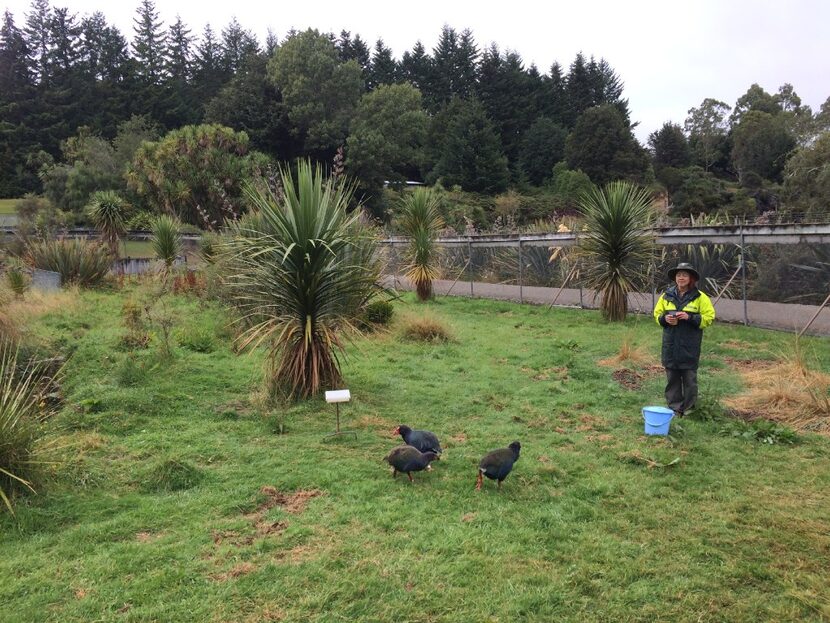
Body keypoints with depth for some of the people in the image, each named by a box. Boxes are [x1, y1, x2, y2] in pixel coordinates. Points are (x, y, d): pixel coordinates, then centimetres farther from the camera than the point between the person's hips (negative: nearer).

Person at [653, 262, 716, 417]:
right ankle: (674, 408, 17)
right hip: (670, 345, 3)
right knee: (672, 377, 8)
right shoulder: (667, 295, 6)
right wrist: (665, 318, -8)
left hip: (690, 346, -3)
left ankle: (688, 409, 16)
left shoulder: (700, 297, -3)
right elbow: (657, 314, 14)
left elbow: (709, 318, -4)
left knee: (689, 378, 4)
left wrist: (690, 318, -17)